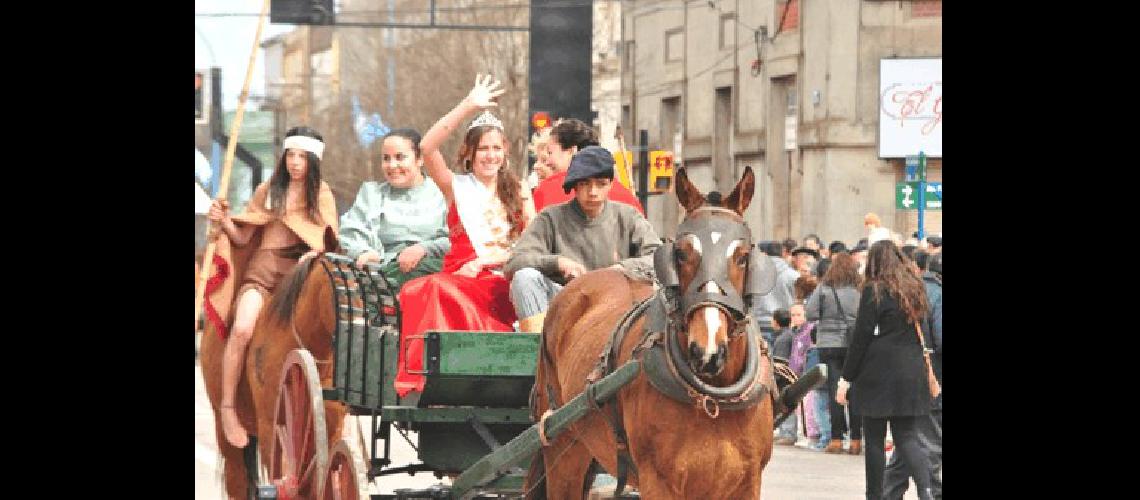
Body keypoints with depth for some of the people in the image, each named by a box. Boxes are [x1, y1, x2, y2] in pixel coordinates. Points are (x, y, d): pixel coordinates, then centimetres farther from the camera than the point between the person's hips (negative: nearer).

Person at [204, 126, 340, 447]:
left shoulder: (322, 194, 15)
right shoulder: (269, 191, 15)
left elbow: (330, 238, 7)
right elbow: (242, 238, 13)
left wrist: (316, 252, -15)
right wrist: (225, 221, -7)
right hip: (263, 272, 0)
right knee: (242, 329, -27)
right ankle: (227, 408, -20)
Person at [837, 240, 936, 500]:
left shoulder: (874, 291, -8)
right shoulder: (915, 289, 11)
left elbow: (861, 337, -9)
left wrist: (846, 378, -6)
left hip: (878, 374, -5)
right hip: (911, 373, 5)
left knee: (874, 439, 4)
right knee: (906, 435, 6)